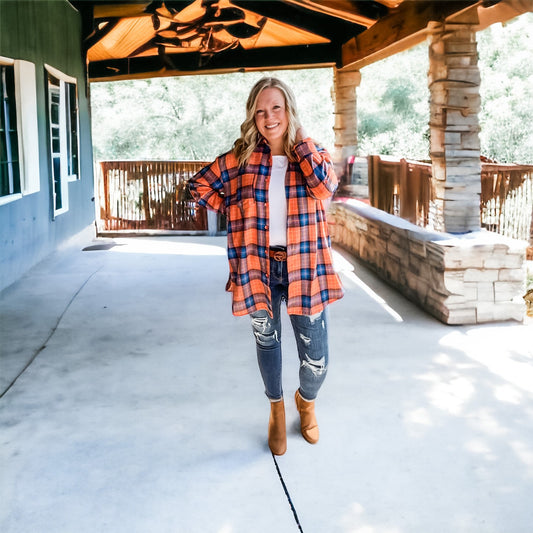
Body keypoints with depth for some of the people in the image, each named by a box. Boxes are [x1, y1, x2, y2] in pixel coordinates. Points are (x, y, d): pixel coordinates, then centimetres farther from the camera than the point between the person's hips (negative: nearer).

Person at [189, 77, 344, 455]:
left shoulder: (311, 153, 1)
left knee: (317, 360, 0)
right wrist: (235, 211, 1)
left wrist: (300, 140, -13)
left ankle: (306, 400, 35)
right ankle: (277, 411, 42)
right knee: (267, 341, 16)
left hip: (303, 266, 0)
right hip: (260, 265, 1)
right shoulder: (242, 157, 0)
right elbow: (199, 186, 8)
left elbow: (326, 187, -20)